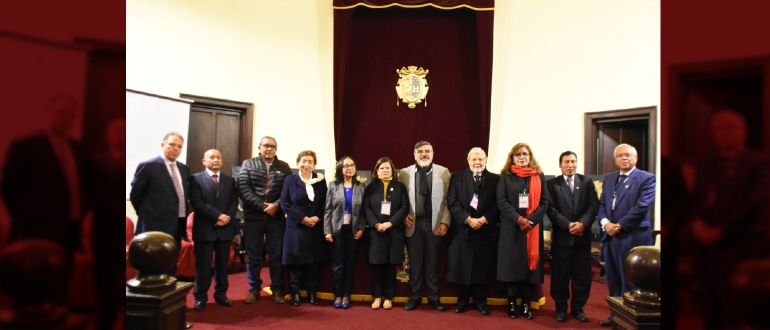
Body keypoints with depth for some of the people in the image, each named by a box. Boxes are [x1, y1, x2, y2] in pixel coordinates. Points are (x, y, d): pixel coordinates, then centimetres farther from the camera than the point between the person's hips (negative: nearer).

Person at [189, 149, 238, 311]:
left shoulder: (230, 180, 14)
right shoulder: (196, 179, 1)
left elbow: (234, 202, 7)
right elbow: (197, 203, -10)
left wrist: (227, 217, -12)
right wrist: (217, 216, -16)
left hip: (225, 229, 4)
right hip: (204, 229, -3)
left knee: (222, 264, 9)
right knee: (203, 265, 2)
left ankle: (221, 294, 20)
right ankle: (200, 297, 12)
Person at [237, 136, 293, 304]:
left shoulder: (284, 167, 7)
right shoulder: (248, 164, 4)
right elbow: (243, 188, -7)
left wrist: (276, 206, -15)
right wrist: (262, 206, -14)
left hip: (277, 218, 1)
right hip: (253, 217, 0)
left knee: (276, 255, 6)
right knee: (253, 255, 8)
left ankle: (277, 290, 16)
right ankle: (254, 289, 21)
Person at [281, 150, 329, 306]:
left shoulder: (321, 181, 7)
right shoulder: (290, 180, 1)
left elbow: (325, 203, 7)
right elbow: (285, 203, -4)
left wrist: (317, 218, -10)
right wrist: (302, 218, -13)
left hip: (316, 228, 2)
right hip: (296, 227, -2)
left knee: (314, 262, 7)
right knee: (295, 262, 2)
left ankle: (312, 293, 19)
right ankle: (295, 293, 15)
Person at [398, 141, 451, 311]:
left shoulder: (443, 172, 4)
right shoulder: (404, 173, 5)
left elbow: (448, 200, 2)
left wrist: (445, 222, -4)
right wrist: (404, 216, -5)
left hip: (435, 225, 0)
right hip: (413, 224, 1)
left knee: (433, 263, 7)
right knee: (414, 263, 6)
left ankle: (434, 297, 19)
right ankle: (415, 297, 19)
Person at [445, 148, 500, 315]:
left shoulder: (495, 179, 6)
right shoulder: (457, 178, 5)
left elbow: (498, 204, -1)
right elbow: (452, 202, -4)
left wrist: (484, 219, -14)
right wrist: (468, 219, -14)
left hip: (486, 230, 0)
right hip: (462, 229, 0)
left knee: (483, 265, 5)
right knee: (461, 265, 5)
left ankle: (480, 300, 18)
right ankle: (462, 299, 18)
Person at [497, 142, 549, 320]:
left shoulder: (538, 176, 9)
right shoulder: (506, 176, 4)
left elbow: (545, 201, 2)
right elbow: (501, 201, -4)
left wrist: (531, 220, -13)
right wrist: (518, 219, -16)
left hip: (533, 228, 2)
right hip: (511, 227, -1)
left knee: (530, 263, 2)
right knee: (512, 264, 0)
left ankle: (526, 303, 11)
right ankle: (512, 302, 11)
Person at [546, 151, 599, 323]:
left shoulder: (587, 182, 9)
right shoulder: (552, 183, 3)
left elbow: (594, 205, 0)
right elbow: (550, 209, -6)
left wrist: (583, 223, -15)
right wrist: (568, 225, -16)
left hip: (583, 236, 2)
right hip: (561, 236, -2)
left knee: (582, 275, 7)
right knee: (560, 275, 3)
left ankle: (578, 308, 22)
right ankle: (561, 308, 17)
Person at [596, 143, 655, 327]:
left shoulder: (646, 178, -3)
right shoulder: (609, 178, 15)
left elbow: (642, 206, -14)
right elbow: (601, 204, 10)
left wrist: (620, 226, -15)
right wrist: (605, 223, -8)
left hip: (633, 237, -5)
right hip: (610, 237, 6)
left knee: (630, 282, 3)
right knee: (613, 280, 12)